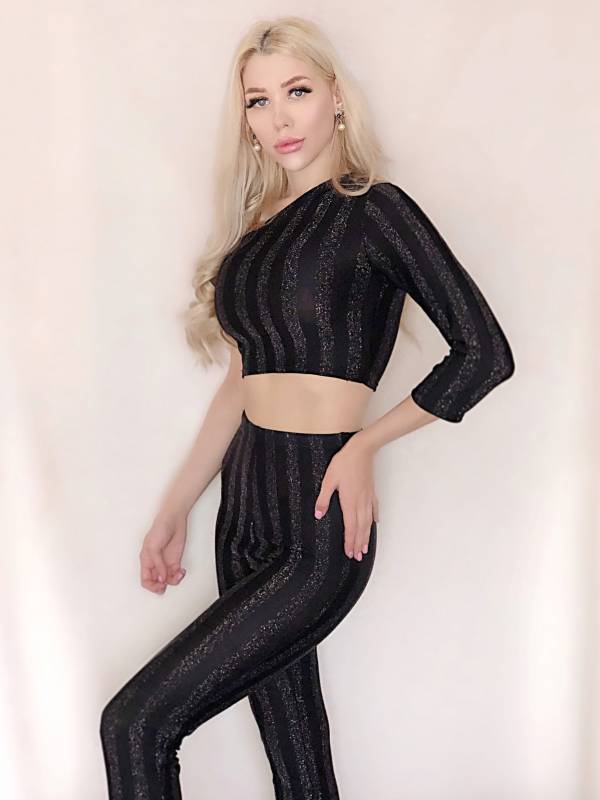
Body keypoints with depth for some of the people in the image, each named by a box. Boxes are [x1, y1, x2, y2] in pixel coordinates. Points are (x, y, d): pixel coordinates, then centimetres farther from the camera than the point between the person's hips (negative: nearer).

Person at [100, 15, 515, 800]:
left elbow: (484, 352, -10)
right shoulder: (259, 227, 13)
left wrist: (364, 445, -9)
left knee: (135, 723, -11)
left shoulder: (374, 210, -7)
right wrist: (175, 510, 16)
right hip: (246, 512, 7)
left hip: (317, 528, -7)